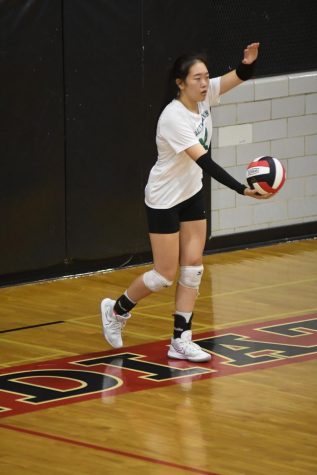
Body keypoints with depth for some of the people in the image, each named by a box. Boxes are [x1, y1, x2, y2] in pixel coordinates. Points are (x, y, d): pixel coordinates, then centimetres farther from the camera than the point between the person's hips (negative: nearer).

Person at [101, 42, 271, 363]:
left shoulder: (203, 97, -8)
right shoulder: (173, 118, -29)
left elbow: (241, 76, -7)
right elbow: (205, 162, -34)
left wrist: (249, 60, -32)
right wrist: (243, 190, -41)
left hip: (191, 194, 7)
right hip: (164, 200, -7)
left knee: (193, 268, 2)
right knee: (165, 275, 0)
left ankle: (181, 341, 7)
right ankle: (116, 310, 24)